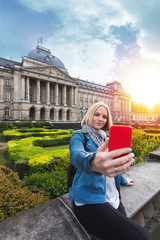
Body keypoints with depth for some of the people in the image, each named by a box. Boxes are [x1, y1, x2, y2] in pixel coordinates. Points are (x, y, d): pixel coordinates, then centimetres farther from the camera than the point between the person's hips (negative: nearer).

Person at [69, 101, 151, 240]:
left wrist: (123, 180, 36)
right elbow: (76, 155, -28)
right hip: (89, 200, -6)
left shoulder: (107, 138, 13)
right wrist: (93, 163, -49)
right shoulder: (79, 135, -6)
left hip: (113, 197, 6)